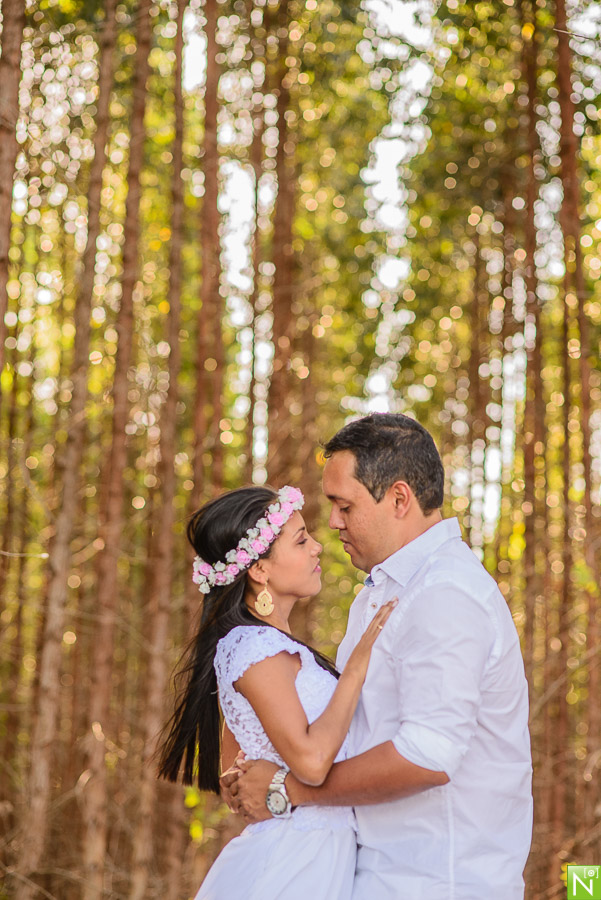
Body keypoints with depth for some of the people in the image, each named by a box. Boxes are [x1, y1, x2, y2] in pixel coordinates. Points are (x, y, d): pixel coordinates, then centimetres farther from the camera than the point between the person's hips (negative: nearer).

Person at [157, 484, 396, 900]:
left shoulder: (268, 642, 12)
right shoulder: (256, 647, -17)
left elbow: (232, 755, 21)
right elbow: (310, 760, -27)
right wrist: (359, 663, -20)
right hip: (298, 862, -9)